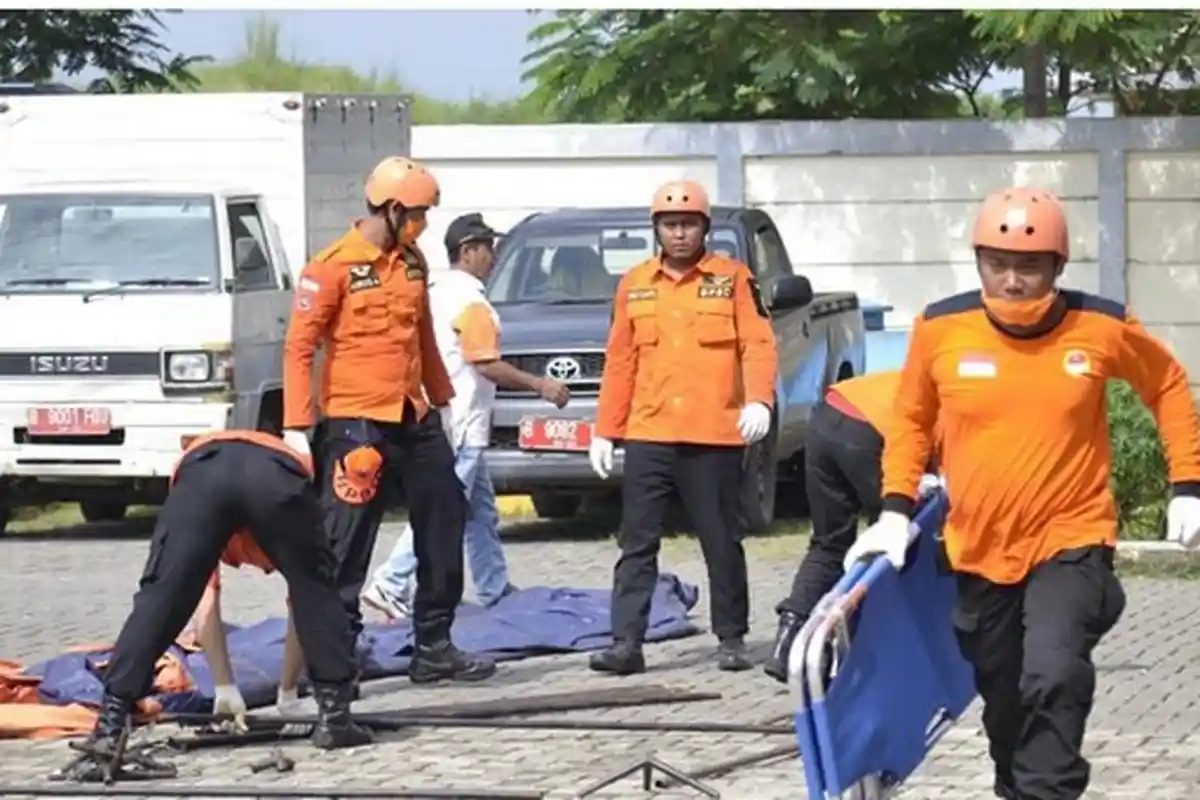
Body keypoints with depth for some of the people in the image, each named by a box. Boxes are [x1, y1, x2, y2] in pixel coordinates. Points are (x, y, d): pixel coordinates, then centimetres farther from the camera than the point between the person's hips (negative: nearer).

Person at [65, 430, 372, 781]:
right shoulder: (291, 464, 47)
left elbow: (206, 606, 43)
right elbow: (302, 599, 46)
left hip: (200, 471, 0)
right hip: (277, 476, 0)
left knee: (156, 604, 5)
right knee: (315, 595, 21)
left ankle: (108, 731, 0)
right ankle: (334, 717, 20)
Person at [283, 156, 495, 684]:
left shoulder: (412, 263, 11)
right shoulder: (333, 268, -12)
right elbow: (299, 348, -13)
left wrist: (442, 402, 24)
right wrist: (296, 428, -18)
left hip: (415, 419, 8)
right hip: (356, 423, -8)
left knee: (445, 522, 13)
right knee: (346, 546, -6)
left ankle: (434, 649, 23)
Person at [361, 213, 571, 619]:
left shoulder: (437, 292, 14)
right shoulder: (470, 300, -16)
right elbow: (488, 365, -20)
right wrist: (539, 385, -12)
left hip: (446, 420, 10)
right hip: (462, 425, -10)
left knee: (481, 511, 17)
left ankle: (495, 590, 24)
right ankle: (392, 585, -15)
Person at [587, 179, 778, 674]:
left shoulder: (733, 278, 3)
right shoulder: (634, 285, 12)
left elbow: (758, 343, -5)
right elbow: (619, 361, 12)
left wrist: (759, 400, -22)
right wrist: (605, 431, 9)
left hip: (714, 437, -2)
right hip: (648, 436, 3)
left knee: (722, 542, 5)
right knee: (637, 544, -1)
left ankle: (731, 638, 15)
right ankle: (626, 642, -2)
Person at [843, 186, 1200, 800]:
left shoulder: (1103, 328, -12)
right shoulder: (940, 329, -11)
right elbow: (911, 419, 7)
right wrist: (896, 510, -1)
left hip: (1070, 542, -2)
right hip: (979, 550, 2)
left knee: (1055, 676, -26)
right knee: (1006, 704, 16)